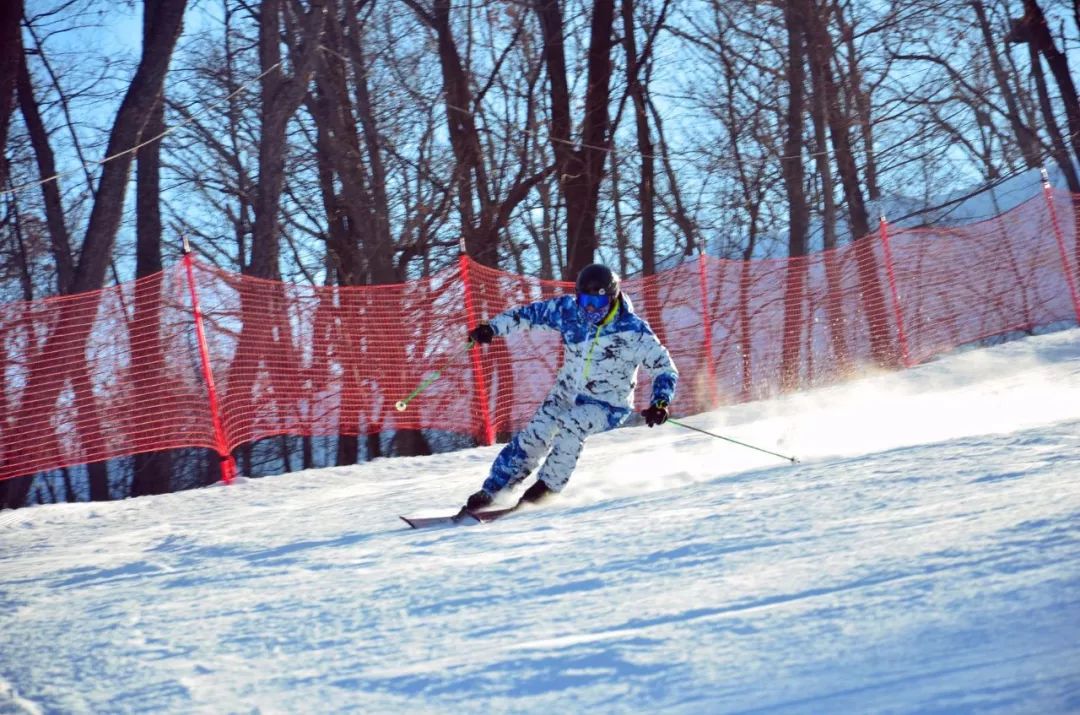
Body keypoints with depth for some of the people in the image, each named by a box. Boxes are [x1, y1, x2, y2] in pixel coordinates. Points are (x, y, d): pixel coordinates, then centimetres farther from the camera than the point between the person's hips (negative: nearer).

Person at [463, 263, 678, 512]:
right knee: (532, 438, -11)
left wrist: (660, 402, -33)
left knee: (570, 426, -31)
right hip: (567, 394, 4)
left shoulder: (633, 331, -23)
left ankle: (548, 487, -13)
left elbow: (665, 368, -17)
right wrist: (492, 328, -6)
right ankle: (490, 492, 0)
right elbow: (530, 313, 3)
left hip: (607, 406, -4)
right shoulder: (569, 310, -12)